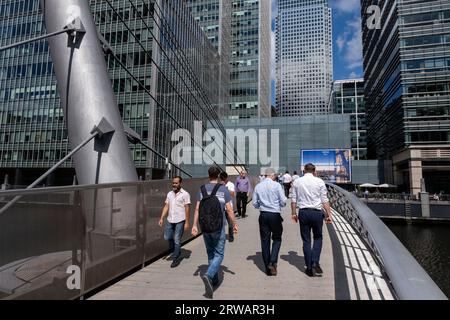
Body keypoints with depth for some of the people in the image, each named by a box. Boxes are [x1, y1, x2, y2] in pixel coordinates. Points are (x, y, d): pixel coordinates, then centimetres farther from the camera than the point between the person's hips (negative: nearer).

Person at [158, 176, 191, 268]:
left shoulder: (185, 194, -7)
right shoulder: (169, 194, 10)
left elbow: (187, 209, -9)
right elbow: (166, 206, 10)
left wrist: (187, 222, -12)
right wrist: (162, 218, 2)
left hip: (180, 220, -6)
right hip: (170, 220, 6)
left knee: (177, 240, -1)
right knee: (167, 237, 11)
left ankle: (176, 258, 14)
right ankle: (177, 252, 34)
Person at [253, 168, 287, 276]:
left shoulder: (258, 186, 4)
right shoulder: (277, 185, -7)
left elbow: (255, 204, 7)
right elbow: (283, 202, -7)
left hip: (263, 215, 3)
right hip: (275, 215, -3)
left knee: (265, 241, 9)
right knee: (277, 239, 12)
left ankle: (267, 267, 16)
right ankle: (272, 262, -3)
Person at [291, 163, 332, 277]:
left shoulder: (297, 181, 4)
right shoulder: (319, 181, -1)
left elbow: (293, 200, 5)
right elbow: (325, 200, -2)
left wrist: (294, 213, 13)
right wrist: (329, 214, 2)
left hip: (303, 212, 1)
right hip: (317, 212, -1)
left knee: (306, 240, 10)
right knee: (318, 238, 17)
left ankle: (309, 268, 14)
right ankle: (315, 262, 0)